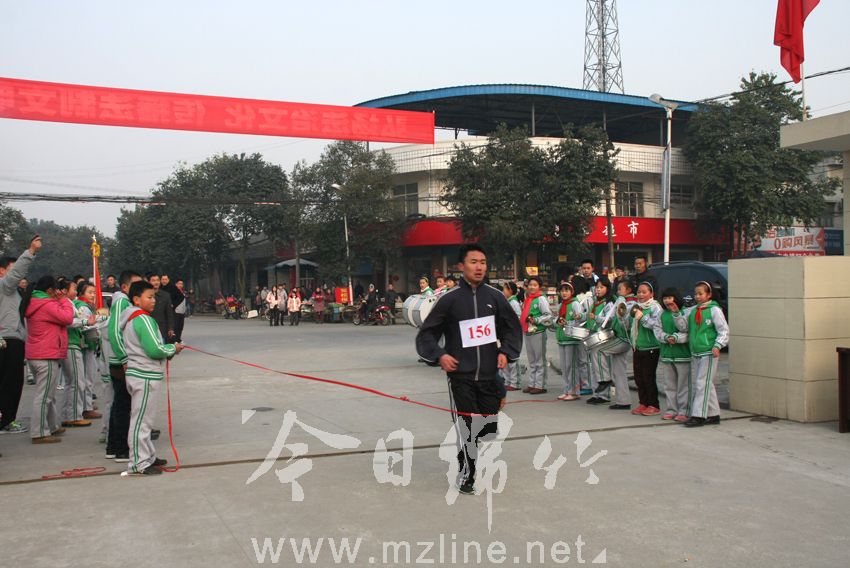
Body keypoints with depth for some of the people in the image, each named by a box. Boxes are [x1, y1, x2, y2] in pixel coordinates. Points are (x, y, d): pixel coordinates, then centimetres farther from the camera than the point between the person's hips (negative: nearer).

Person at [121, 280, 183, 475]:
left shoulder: (131, 319, 15)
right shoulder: (143, 319, -17)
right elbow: (154, 349, -22)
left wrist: (168, 349, 10)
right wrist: (173, 349, -5)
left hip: (140, 374, 10)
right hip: (145, 376, -10)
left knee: (143, 419, 18)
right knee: (141, 420, -4)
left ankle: (148, 456, 29)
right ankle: (139, 464, 1)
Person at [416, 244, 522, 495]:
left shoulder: (495, 297, 5)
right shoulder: (449, 299, -3)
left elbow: (512, 328, 15)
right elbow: (426, 334, 2)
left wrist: (506, 352, 0)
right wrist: (439, 355, -13)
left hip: (489, 376, 3)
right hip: (461, 377, -3)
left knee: (489, 428, 8)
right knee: (466, 429, -7)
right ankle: (466, 476, 13)